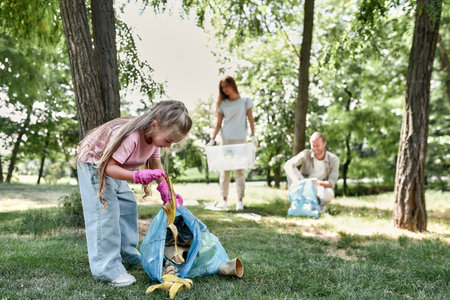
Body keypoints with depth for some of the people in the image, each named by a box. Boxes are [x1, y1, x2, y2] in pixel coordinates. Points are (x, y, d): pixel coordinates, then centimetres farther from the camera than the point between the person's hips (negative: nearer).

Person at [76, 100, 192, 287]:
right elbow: (109, 167, -37)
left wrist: (164, 189, -10)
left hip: (113, 166, 9)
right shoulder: (131, 137, -39)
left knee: (128, 205, 11)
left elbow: (155, 164, 4)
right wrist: (137, 176, -52)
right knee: (105, 210, -17)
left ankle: (128, 254, 24)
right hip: (93, 164, -9)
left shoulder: (154, 136, -11)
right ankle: (106, 268, -14)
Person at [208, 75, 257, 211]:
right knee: (225, 169, 2)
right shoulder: (222, 104, 8)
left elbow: (250, 120, 4)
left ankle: (240, 200, 3)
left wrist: (253, 136, -7)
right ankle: (224, 199, 8)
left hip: (241, 140, -2)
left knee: (240, 170, -1)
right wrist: (212, 139, 0)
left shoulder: (245, 101, 5)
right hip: (225, 139, 2)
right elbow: (218, 124, 8)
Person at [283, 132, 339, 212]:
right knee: (291, 169, -25)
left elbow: (331, 183, -17)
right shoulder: (306, 154, -12)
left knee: (329, 194, -38)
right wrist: (295, 180, -46)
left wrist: (318, 183, -39)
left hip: (318, 191, -1)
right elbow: (288, 165, -27)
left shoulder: (333, 160, -11)